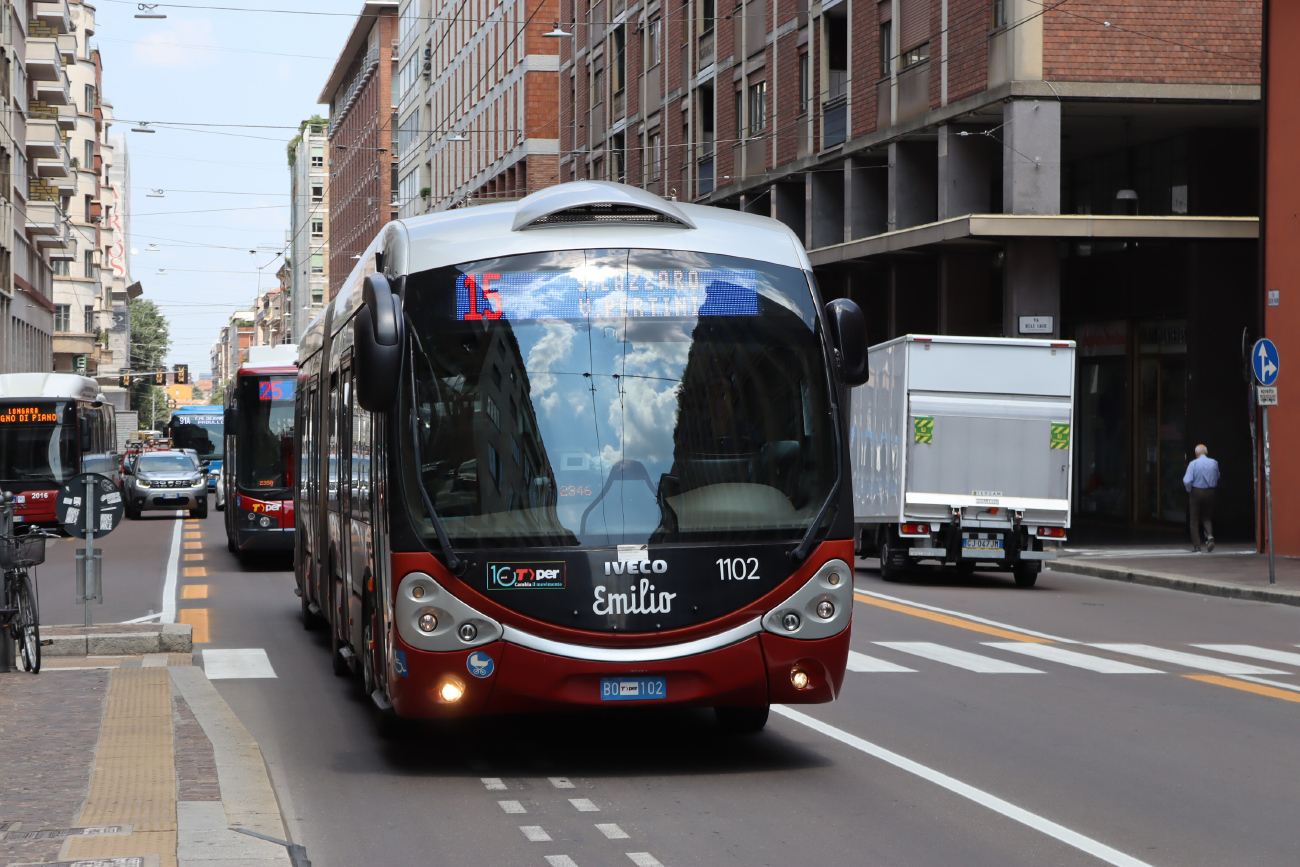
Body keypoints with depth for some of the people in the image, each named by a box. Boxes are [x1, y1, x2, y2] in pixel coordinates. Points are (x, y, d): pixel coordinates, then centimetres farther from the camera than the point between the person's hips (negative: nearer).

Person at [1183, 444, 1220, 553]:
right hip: (1210, 492, 3)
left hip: (1196, 492, -3)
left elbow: (1187, 481, -18)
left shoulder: (1193, 464, -12)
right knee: (1207, 517, 17)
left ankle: (1196, 547, 6)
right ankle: (1209, 535, -12)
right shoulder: (1214, 463, -1)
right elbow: (1217, 477, 14)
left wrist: (1189, 490, -1)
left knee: (1194, 520, 7)